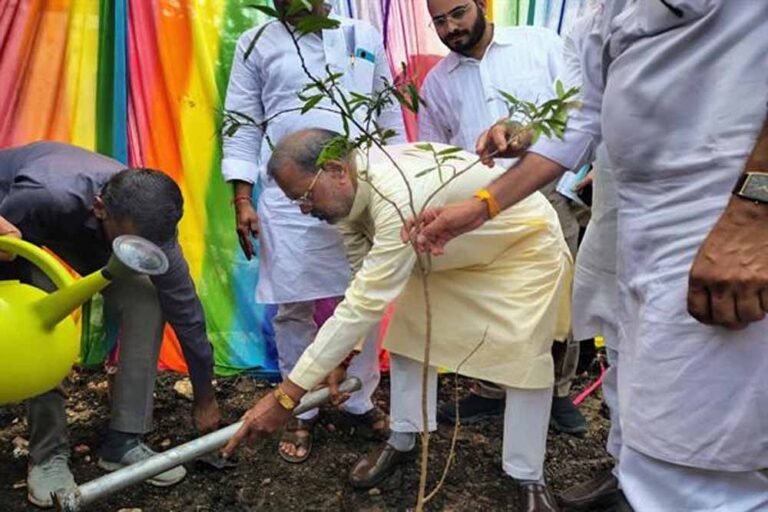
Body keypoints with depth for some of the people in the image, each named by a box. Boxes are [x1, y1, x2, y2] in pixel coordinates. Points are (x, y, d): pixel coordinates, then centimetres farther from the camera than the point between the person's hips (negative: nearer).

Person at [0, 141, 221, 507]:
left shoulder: (145, 219, -31)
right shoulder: (42, 196, -47)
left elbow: (184, 309, -22)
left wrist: (205, 398, -13)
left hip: (82, 227, 3)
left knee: (145, 304, -16)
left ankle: (124, 440, -5)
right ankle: (47, 454, -6)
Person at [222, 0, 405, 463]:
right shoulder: (257, 44, 8)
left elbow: (390, 117, 13)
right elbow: (243, 127, 4)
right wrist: (242, 200, -3)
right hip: (287, 196, -1)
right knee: (294, 307, 4)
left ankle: (361, 401, 25)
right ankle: (301, 411, 21)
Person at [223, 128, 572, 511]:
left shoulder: (401, 198, -43)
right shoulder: (355, 187, -14)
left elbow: (366, 305, -44)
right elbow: (360, 288, -5)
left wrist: (285, 397, -41)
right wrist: (338, 359, -3)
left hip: (525, 241, -8)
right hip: (454, 248, 8)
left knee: (525, 357, -12)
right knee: (407, 329, 2)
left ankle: (529, 479, 7)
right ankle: (402, 440, 18)